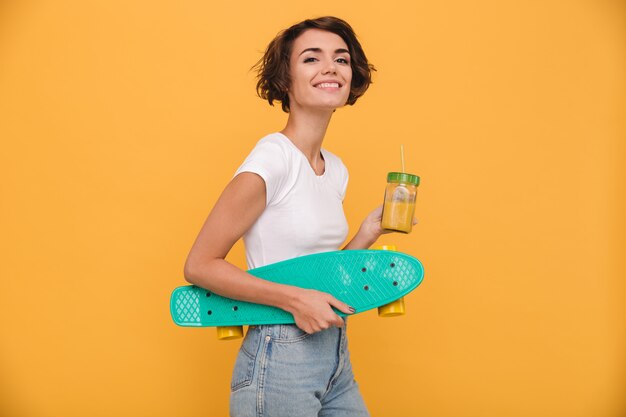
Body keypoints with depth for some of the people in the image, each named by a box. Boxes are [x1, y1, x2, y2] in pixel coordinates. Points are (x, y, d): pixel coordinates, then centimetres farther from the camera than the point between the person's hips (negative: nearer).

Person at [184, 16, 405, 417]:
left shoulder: (337, 169, 6)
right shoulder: (274, 157, -16)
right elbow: (200, 265, -15)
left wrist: (367, 234, 1)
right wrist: (294, 299, -21)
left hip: (336, 357, 7)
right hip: (280, 361, -7)